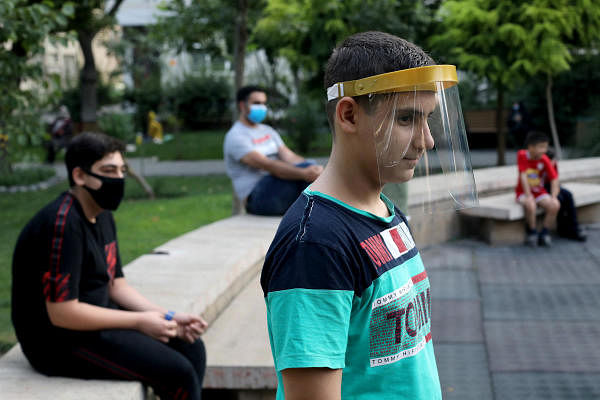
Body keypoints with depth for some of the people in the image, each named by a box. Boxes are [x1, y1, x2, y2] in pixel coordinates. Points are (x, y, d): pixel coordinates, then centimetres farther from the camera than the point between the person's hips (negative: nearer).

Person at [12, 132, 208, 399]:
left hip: (94, 317, 10)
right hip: (60, 341, -10)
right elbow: (61, 312, -26)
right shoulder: (63, 224, -22)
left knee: (191, 348, 6)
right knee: (178, 373, -18)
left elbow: (116, 285, 14)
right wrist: (140, 321, -18)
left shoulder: (103, 217, 10)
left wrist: (168, 317, -1)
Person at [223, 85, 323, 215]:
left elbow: (289, 156, 5)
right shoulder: (235, 136, -7)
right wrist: (303, 173, -34)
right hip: (256, 198, -7)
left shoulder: (268, 131, 21)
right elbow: (266, 165, -21)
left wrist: (313, 169, -17)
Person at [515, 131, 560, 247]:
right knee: (531, 206, -36)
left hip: (539, 191, 3)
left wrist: (553, 197, -19)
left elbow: (554, 178, -6)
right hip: (524, 192, -3)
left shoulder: (544, 160, -7)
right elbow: (523, 175, -19)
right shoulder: (522, 155, -14)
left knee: (555, 206, -23)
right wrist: (528, 196, -25)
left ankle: (544, 233, -4)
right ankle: (532, 232, -10)